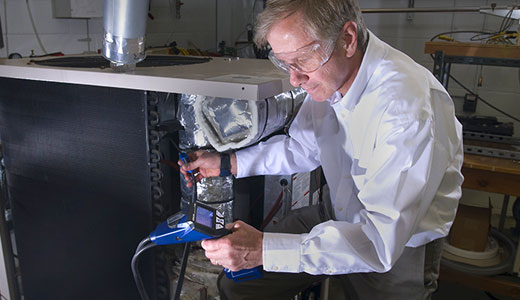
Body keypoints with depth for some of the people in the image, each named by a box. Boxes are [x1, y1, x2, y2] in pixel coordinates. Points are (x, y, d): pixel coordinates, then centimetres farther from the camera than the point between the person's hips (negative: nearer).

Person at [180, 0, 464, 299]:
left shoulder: (412, 107, -32)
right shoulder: (330, 75, -9)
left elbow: (381, 241, -33)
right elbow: (302, 147, 7)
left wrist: (264, 250, -37)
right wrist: (227, 163, -1)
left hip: (400, 250, -5)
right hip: (340, 216, 6)